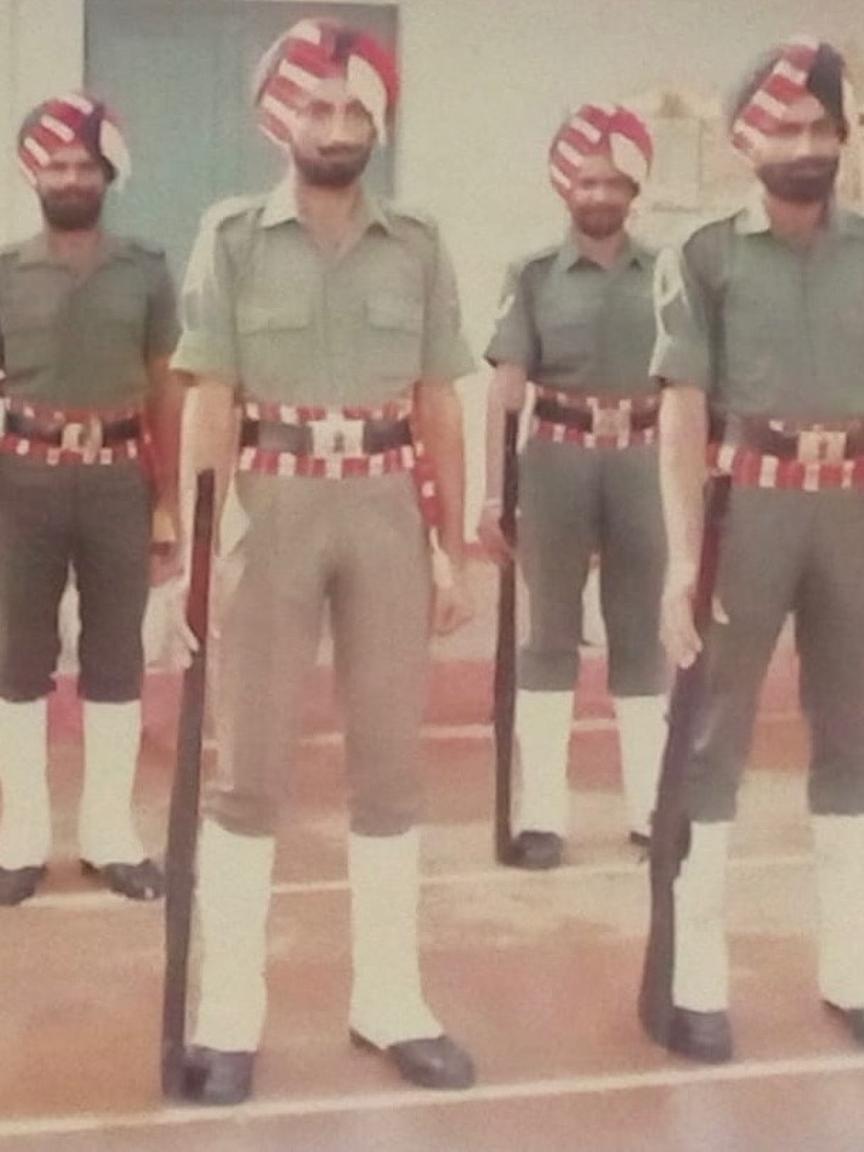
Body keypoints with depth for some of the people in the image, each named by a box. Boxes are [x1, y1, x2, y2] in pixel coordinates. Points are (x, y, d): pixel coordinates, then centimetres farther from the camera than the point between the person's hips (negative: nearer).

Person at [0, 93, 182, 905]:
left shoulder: (145, 272, 4)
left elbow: (164, 390, 7)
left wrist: (173, 496, 3)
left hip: (119, 478, 1)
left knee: (116, 656, 6)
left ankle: (109, 832, 16)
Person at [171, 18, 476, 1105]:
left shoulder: (417, 247, 7)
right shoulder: (233, 235, 1)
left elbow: (439, 410, 9)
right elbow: (212, 405, -3)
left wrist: (455, 550, 6)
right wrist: (202, 545, -9)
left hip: (386, 509, 3)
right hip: (273, 505, -2)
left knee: (389, 760, 7)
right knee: (249, 763, 2)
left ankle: (389, 999, 18)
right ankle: (229, 1013, 10)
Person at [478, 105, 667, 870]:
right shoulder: (536, 277, 1)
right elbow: (505, 391, -2)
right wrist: (493, 494, -7)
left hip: (641, 462, 1)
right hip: (557, 461, -1)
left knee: (643, 636, 9)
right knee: (551, 636, 6)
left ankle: (652, 806, 19)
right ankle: (541, 814, 12)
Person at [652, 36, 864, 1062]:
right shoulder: (704, 259, 1)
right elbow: (683, 414, -6)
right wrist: (683, 557, -15)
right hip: (749, 506, -3)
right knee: (713, 736, 0)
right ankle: (696, 980, 7)